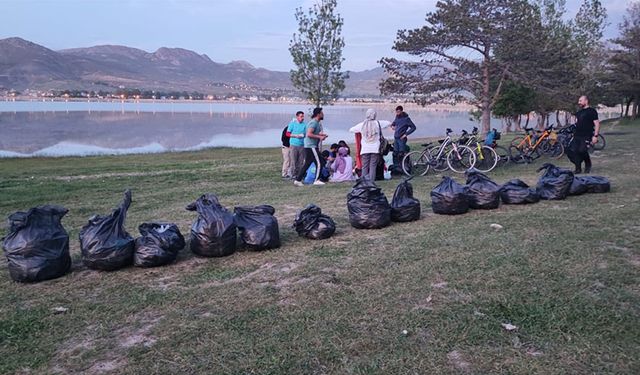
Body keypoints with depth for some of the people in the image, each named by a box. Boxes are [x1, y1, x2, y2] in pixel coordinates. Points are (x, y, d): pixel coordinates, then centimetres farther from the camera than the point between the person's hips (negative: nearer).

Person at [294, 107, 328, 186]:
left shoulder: (316, 123, 18)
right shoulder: (314, 122, -14)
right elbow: (309, 134, -24)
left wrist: (321, 134, 13)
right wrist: (319, 137, -19)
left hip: (309, 146, 10)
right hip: (311, 146, -10)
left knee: (307, 164, 11)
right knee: (319, 163, -5)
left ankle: (297, 180, 12)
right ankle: (316, 180, 0)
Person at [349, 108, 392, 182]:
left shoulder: (362, 125, 1)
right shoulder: (378, 123, -1)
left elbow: (351, 130, 11)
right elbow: (389, 123, 13)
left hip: (365, 149, 1)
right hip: (375, 149, -1)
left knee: (364, 167, 6)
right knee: (373, 166, 1)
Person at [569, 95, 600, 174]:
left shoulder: (592, 111, -2)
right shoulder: (578, 113, 20)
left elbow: (597, 124, -7)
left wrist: (595, 136, -14)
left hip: (586, 136, -7)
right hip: (577, 136, 7)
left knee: (582, 151, -19)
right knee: (571, 152, -6)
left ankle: (588, 165, 9)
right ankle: (578, 168, 7)